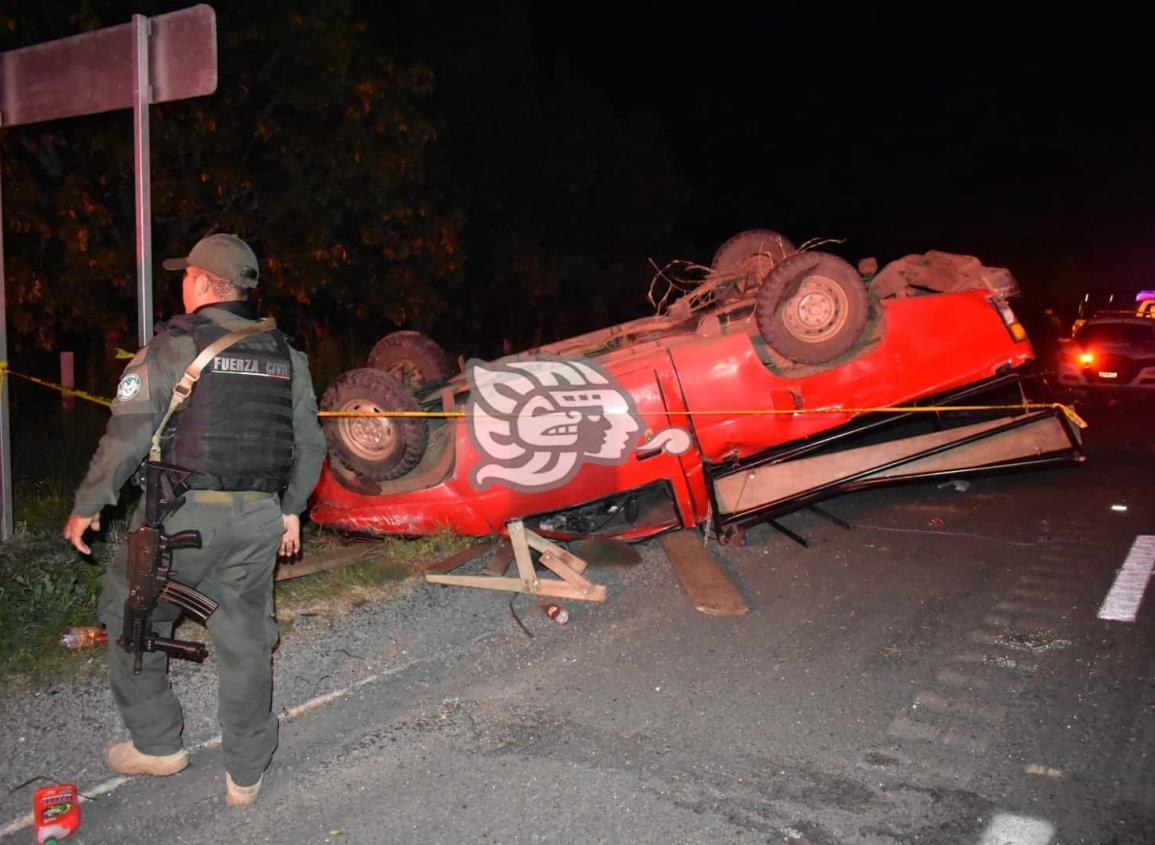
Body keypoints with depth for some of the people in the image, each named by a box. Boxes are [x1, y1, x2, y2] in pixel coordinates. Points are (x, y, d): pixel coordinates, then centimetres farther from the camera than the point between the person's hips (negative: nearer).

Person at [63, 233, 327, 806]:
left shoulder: (173, 345, -7)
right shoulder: (285, 354, 8)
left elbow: (128, 434, -10)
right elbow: (309, 443, 11)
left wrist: (87, 506, 2)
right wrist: (292, 509, 22)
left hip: (184, 514, -4)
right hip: (258, 520, 5)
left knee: (132, 615, 18)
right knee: (245, 638, 12)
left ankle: (157, 744, 26)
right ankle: (245, 775, 22)